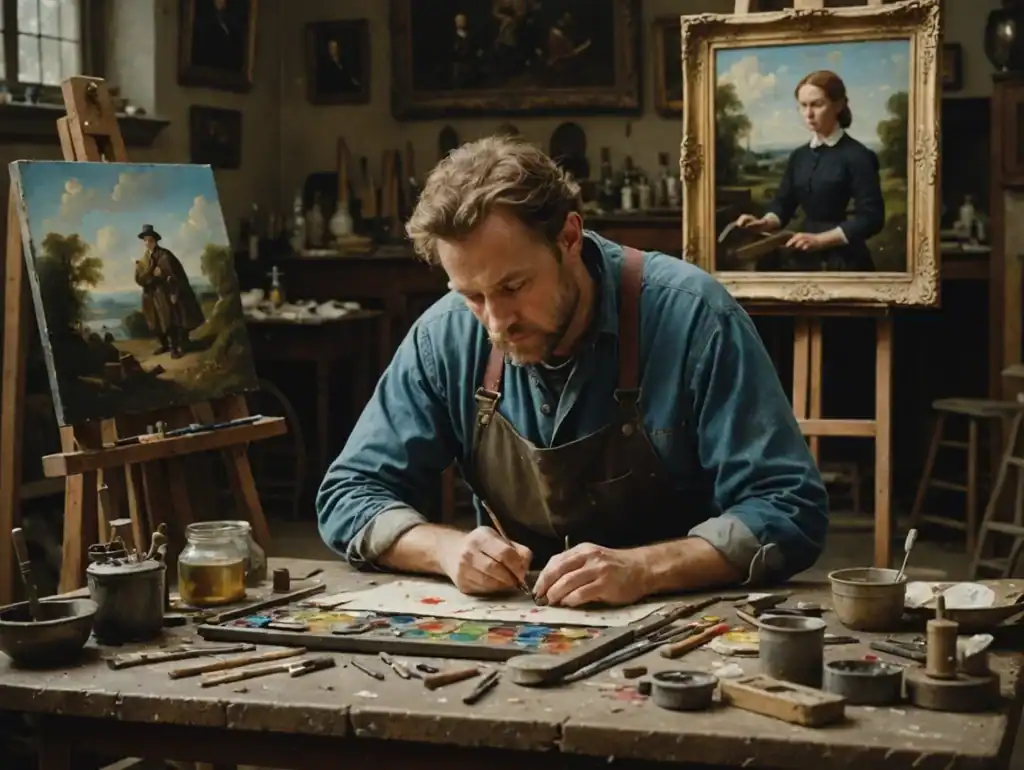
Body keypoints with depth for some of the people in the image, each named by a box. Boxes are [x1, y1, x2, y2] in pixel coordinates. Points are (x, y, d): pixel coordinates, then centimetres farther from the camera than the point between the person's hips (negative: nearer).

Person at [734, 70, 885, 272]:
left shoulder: (857, 156, -9)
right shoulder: (799, 156, 10)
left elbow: (871, 219, -15)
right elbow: (783, 204, 10)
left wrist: (820, 239, -20)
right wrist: (764, 223, -12)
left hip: (844, 261, -6)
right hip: (806, 259, 6)